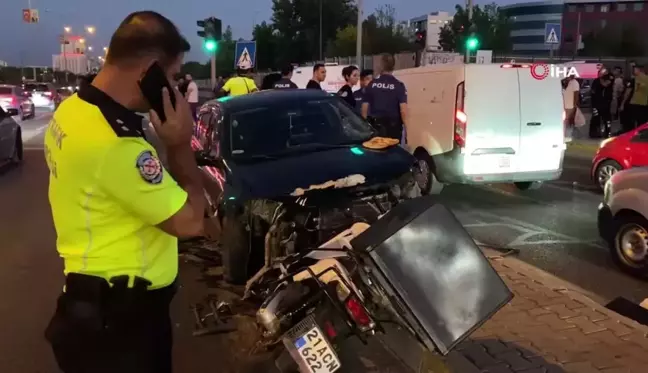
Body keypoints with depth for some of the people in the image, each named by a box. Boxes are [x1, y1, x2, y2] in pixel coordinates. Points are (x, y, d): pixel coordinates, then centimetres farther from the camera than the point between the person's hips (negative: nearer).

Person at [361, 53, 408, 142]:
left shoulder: (372, 84, 0)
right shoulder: (399, 85, -6)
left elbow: (365, 108, 1)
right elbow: (403, 109, -13)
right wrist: (406, 128, -6)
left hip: (375, 125, 2)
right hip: (393, 126, -2)